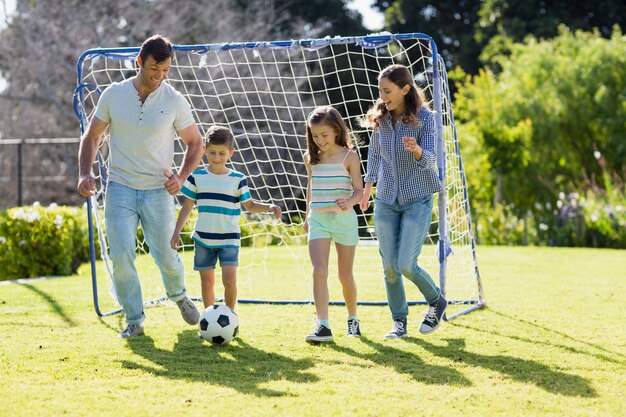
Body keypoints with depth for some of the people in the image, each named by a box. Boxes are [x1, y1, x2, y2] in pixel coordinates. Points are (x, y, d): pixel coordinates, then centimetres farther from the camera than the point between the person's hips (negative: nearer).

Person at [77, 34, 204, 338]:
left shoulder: (175, 102, -3)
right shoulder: (113, 94, -1)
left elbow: (195, 143, 8)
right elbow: (92, 136, 9)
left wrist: (181, 177, -8)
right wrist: (85, 174, -5)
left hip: (159, 191, 0)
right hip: (120, 189, 0)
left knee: (167, 258, 1)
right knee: (121, 256, -10)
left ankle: (179, 296, 34)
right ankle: (134, 321, 6)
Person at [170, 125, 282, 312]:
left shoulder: (238, 179, -1)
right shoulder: (197, 177, 1)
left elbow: (249, 205, 8)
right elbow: (187, 207, 7)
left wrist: (270, 207, -9)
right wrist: (176, 232, 3)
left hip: (229, 239, -1)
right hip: (203, 238, 1)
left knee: (229, 280, -12)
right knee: (207, 281, 5)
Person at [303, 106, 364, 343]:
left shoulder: (349, 157, -6)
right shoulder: (311, 157, 7)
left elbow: (359, 190, -7)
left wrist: (350, 202, -28)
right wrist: (308, 215, 25)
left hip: (343, 219, -2)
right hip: (318, 219, 2)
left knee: (345, 275, 9)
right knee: (319, 271, -15)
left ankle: (353, 320, 30)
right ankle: (323, 326, -19)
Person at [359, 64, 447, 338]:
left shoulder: (424, 117, -12)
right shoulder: (380, 117, 1)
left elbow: (431, 159, -21)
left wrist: (417, 150, -42)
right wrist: (368, 186, 21)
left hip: (417, 200, -4)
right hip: (386, 200, 4)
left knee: (406, 264, -12)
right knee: (390, 267, 2)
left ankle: (436, 301, 15)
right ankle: (399, 322, 16)